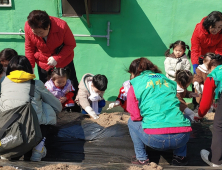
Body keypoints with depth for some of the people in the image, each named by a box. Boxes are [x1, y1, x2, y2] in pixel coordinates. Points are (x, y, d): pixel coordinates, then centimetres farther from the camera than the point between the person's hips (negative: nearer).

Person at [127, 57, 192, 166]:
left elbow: (135, 116, 8)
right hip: (182, 138, 4)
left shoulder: (135, 86, 10)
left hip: (155, 139, -3)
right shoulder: (169, 81, 23)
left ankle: (141, 158, 20)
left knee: (131, 122, 25)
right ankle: (180, 156, 28)